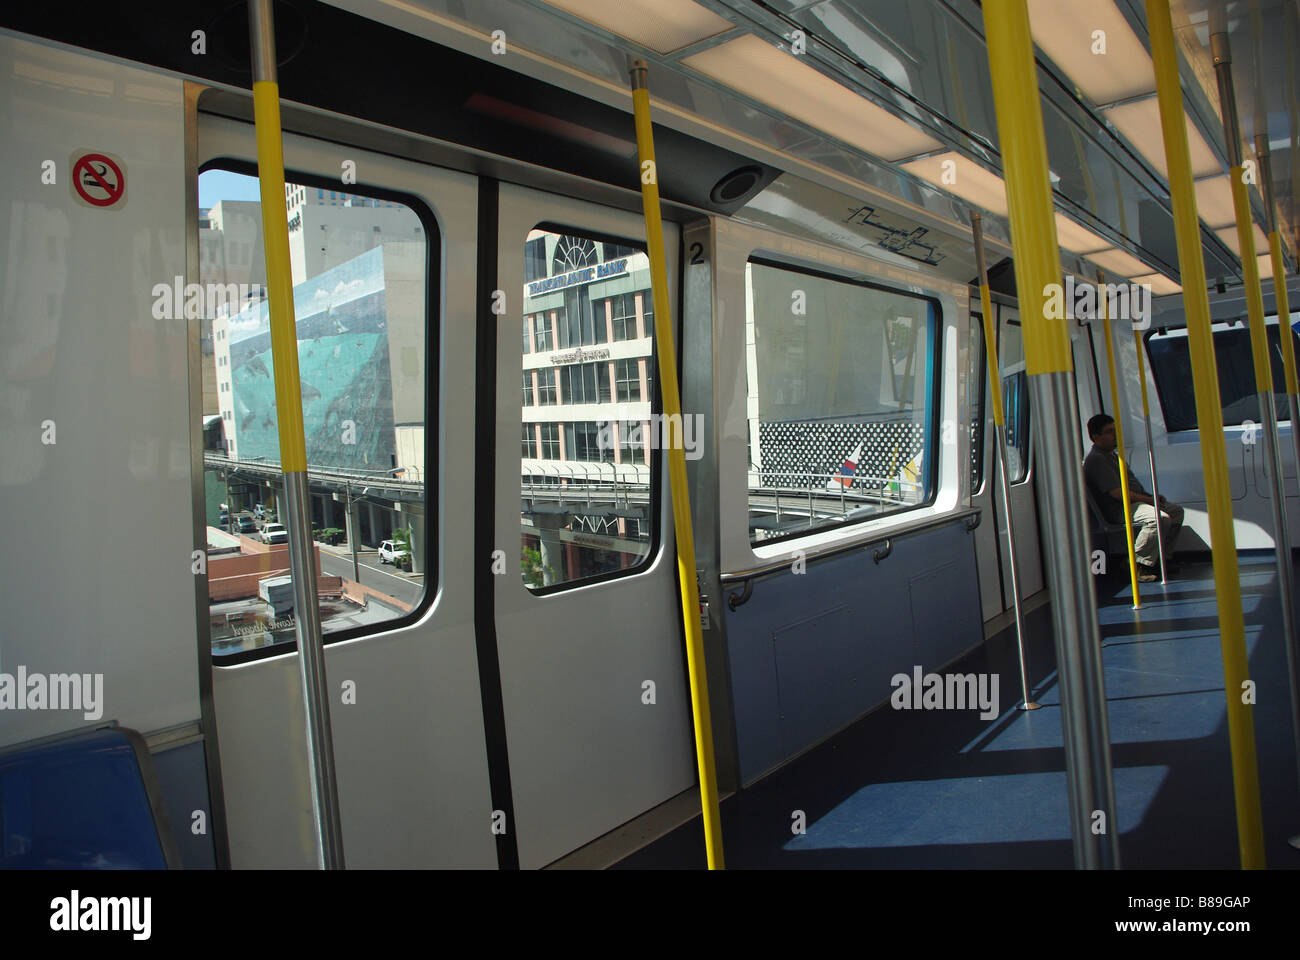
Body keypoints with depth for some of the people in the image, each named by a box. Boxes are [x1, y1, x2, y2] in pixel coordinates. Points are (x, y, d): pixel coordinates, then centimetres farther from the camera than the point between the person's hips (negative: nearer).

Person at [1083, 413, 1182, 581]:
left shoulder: (1111, 454, 20)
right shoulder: (1096, 459, -16)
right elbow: (1117, 493, -22)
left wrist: (1150, 497, 9)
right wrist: (1149, 500, -15)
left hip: (1135, 501, 11)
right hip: (1118, 510, -11)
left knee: (1176, 511, 11)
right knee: (1161, 518, -30)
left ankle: (1160, 560, 11)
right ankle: (1137, 566, -21)